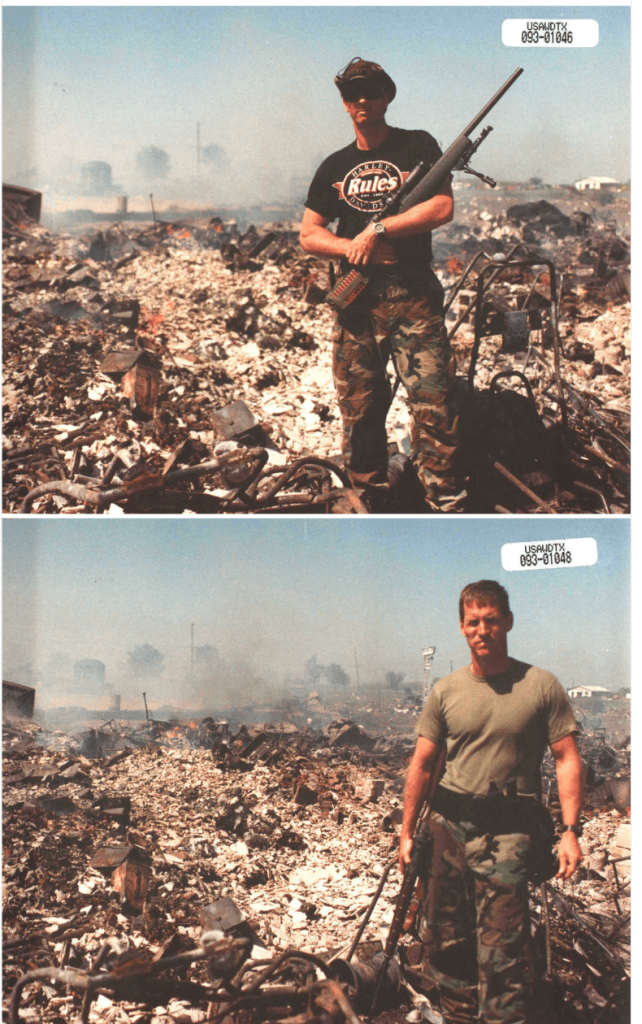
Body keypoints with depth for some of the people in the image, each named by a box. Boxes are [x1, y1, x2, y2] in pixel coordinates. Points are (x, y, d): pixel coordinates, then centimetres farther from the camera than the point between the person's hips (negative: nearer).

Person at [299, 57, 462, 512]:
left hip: (414, 295, -4)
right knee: (359, 406, 5)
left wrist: (377, 230, -11)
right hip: (357, 299, 4)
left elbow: (442, 208, -8)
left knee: (434, 402, -11)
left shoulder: (417, 147, 5)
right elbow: (308, 234, 13)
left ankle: (446, 502, -5)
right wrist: (355, 247, -5)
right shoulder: (335, 166, 16)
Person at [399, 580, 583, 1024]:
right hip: (449, 823, 4)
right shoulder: (445, 692, 6)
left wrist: (571, 829, -9)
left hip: (509, 830, -4)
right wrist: (407, 831, 10)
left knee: (501, 949, -9)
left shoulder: (541, 686, -2)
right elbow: (422, 764, 11)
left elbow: (567, 759, -1)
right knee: (443, 939, 11)